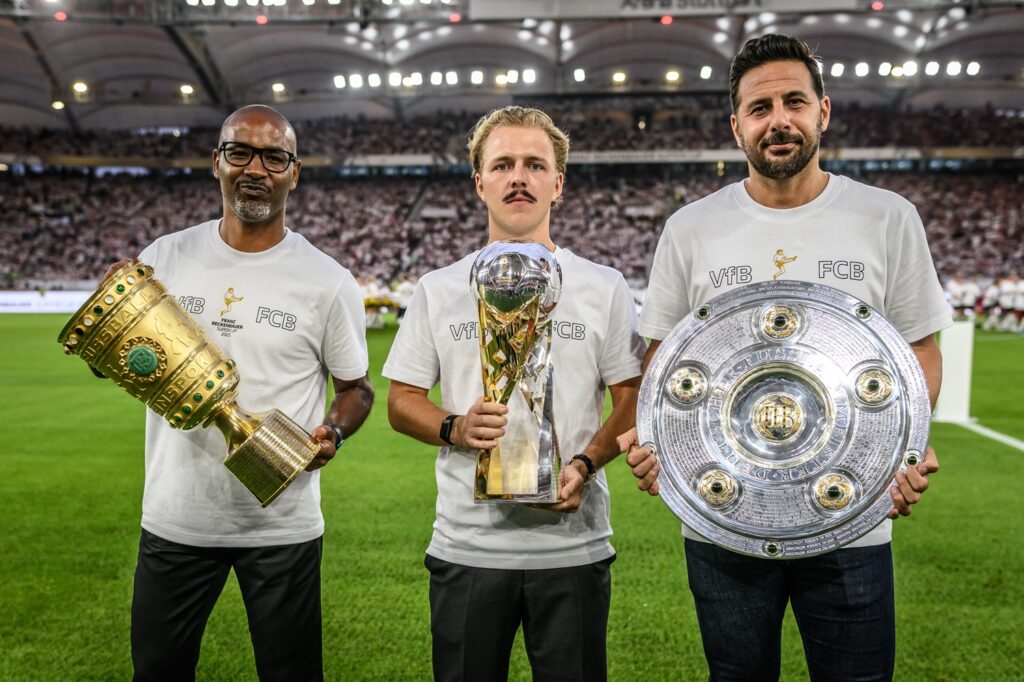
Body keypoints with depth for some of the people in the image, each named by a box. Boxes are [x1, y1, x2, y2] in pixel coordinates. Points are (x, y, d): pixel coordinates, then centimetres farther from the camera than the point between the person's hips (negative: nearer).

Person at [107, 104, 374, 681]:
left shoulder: (328, 282, -7)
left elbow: (356, 388, 3)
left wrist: (332, 433, -18)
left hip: (283, 523, -2)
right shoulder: (163, 258, 0)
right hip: (174, 519, 3)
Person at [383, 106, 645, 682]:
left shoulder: (604, 289, 2)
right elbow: (402, 401, 6)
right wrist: (455, 429, -14)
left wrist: (583, 465, -14)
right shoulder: (438, 290, 4)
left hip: (574, 545, 0)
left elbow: (634, 400, 3)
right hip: (466, 546, 1)